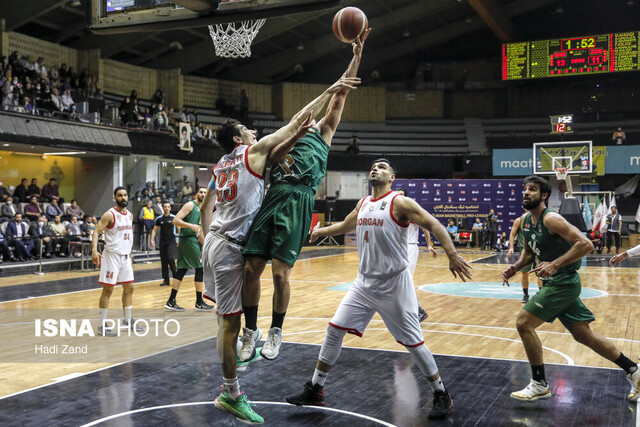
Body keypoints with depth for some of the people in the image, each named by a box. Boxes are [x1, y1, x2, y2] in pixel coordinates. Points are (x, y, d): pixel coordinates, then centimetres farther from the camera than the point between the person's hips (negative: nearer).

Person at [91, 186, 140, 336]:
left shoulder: (130, 215, 10)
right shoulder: (109, 215, -12)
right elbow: (96, 232, -17)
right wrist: (94, 250, -31)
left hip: (125, 256, 7)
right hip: (112, 255, -7)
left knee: (129, 288, 12)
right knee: (108, 289, -4)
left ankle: (127, 320, 25)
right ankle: (102, 326, 2)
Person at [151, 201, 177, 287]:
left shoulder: (174, 217, -2)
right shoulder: (159, 219, 6)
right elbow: (155, 230, 11)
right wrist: (152, 240, -1)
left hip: (171, 241, -3)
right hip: (162, 242, 3)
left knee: (171, 259, -17)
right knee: (163, 261, 4)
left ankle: (175, 276, 1)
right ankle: (166, 280, 12)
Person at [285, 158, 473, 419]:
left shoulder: (400, 203, -11)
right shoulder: (362, 204, 10)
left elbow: (434, 225, -18)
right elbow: (345, 226, 31)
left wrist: (452, 255, -30)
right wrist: (320, 231, 35)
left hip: (394, 285, -6)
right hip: (364, 283, 6)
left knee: (413, 342, -1)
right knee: (334, 330, 3)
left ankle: (442, 396, 17)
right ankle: (314, 390, 16)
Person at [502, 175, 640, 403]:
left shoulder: (551, 219, -20)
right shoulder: (526, 220, 7)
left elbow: (585, 244, -26)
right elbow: (529, 251, 20)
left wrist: (555, 265, -30)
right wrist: (516, 267, 1)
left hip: (563, 284, -9)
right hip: (554, 284, 9)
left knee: (523, 323, -10)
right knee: (583, 334, 14)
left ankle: (539, 386, 2)